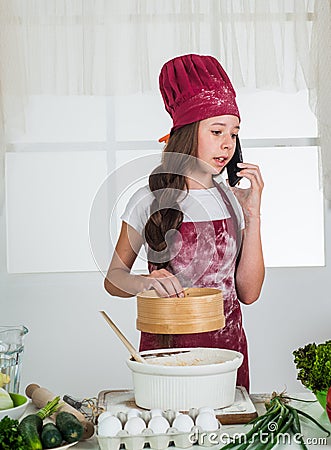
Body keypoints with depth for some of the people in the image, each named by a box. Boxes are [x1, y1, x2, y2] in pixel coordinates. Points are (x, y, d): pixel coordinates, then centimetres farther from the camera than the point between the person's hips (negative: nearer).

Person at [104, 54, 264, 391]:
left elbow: (248, 292, -2)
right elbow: (113, 277, 2)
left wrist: (253, 214, -7)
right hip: (165, 346, -2)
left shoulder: (236, 199, 3)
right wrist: (146, 281, -20)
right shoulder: (150, 199, -5)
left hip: (227, 344, 3)